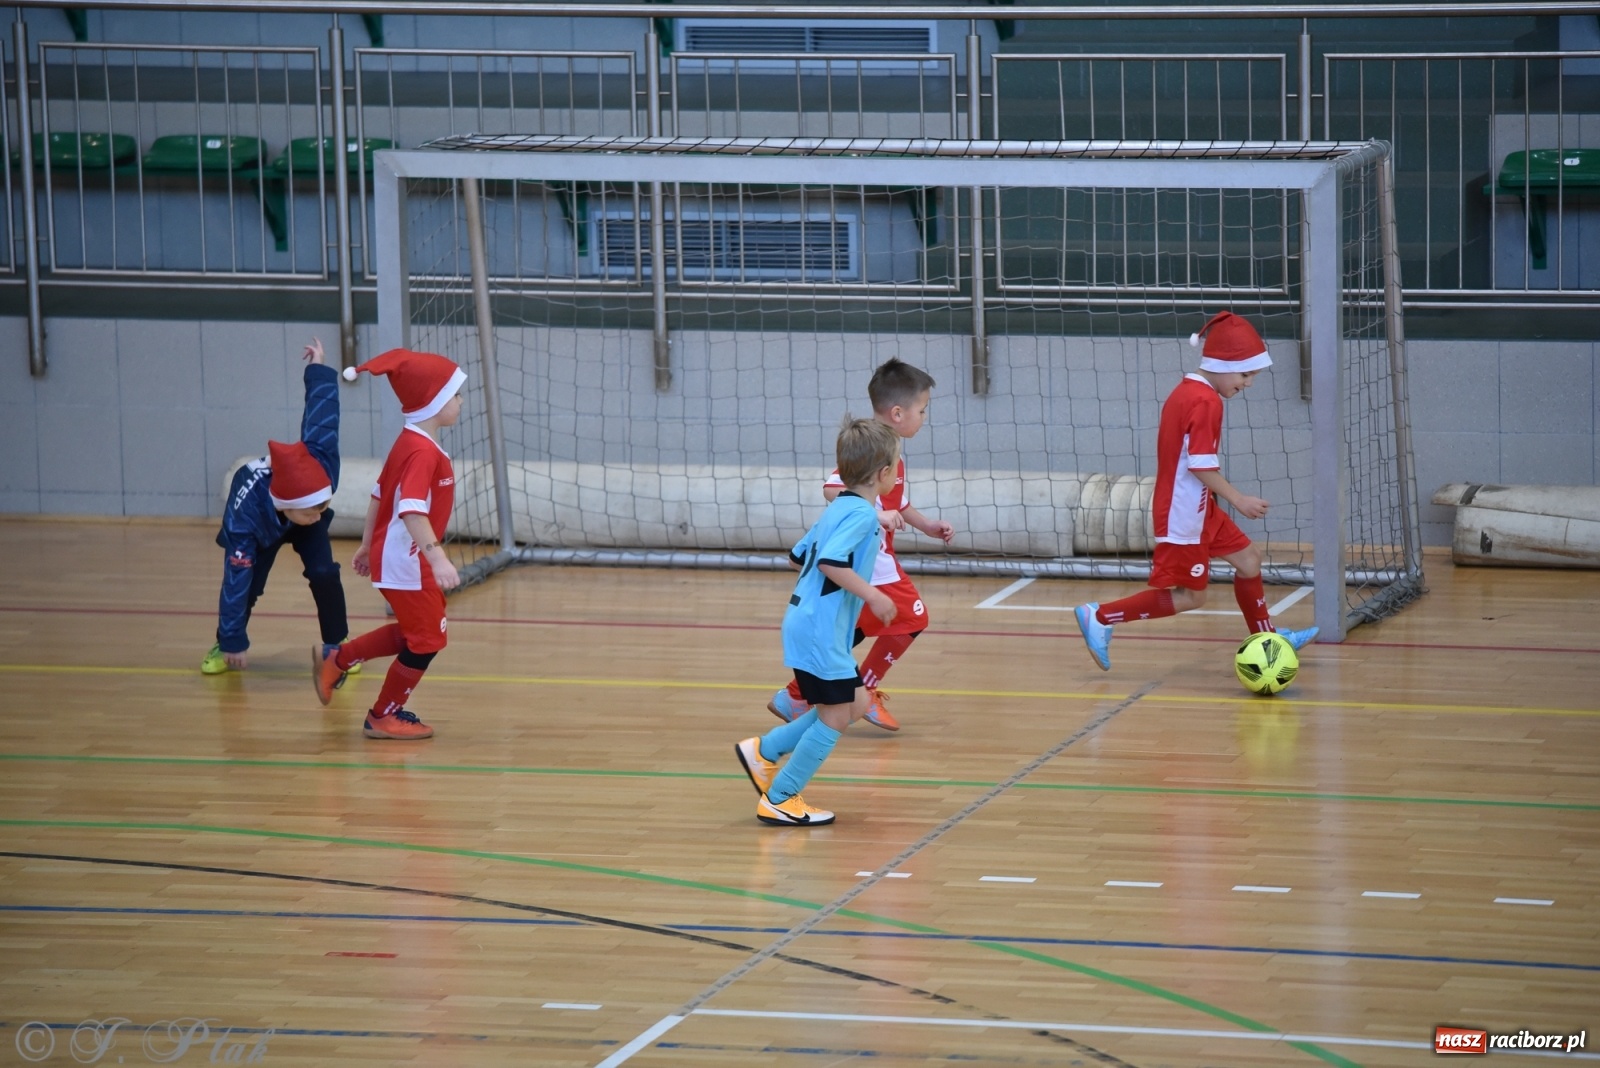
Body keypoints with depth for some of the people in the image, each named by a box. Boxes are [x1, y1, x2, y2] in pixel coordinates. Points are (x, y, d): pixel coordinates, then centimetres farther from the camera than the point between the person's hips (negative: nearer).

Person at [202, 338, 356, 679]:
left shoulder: (319, 466, -42)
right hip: (261, 529, -2)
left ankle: (337, 645, 1)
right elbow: (236, 581, -40)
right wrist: (234, 642, -37)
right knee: (248, 584, -11)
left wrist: (318, 369, -8)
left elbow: (321, 417, -27)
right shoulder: (244, 515, -45)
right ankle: (222, 646, 16)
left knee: (323, 574, -18)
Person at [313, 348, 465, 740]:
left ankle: (335, 660, 27)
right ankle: (384, 717, 16)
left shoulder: (410, 443, 8)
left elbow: (380, 495, 17)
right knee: (427, 640, 3)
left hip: (393, 555, 10)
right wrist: (437, 557, -45)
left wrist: (368, 545, 25)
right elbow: (412, 511, -36)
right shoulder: (423, 452, -24)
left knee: (414, 631, 22)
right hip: (406, 561, -10)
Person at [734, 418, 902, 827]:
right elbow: (831, 561, -29)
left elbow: (798, 556, 22)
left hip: (808, 622, 10)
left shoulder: (838, 509, 14)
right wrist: (871, 594, -25)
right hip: (820, 629, -10)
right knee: (836, 715, -3)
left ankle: (764, 751, 20)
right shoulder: (862, 514, -16)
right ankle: (779, 800, 2)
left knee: (855, 702, 16)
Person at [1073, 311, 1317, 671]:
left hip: (1198, 509, 11)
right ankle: (1100, 617, -1)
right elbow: (1201, 465, -24)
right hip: (1185, 515, -11)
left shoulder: (1184, 392, 9)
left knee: (1248, 556, 18)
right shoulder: (1207, 402, -21)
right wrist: (1238, 500, -17)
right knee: (1190, 596, -3)